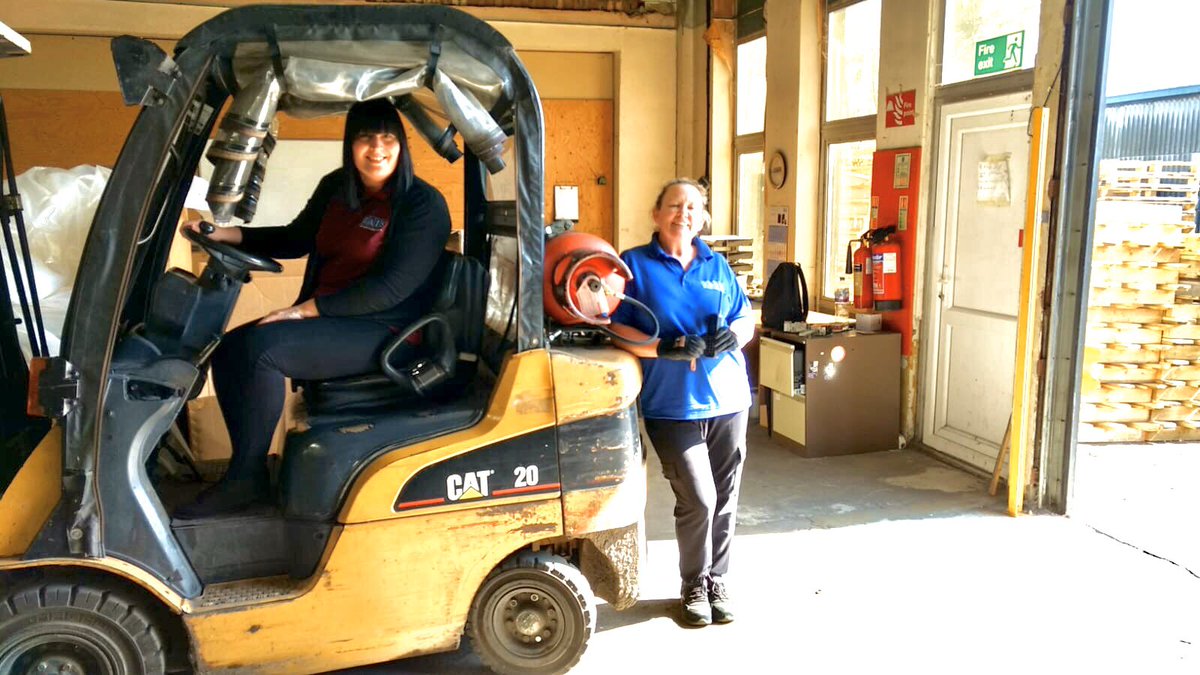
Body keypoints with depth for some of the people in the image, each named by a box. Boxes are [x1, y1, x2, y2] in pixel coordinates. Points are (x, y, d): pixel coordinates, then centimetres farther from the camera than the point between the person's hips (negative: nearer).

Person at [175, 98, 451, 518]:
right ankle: (247, 469, -1)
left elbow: (391, 288, -19)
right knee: (229, 347, -7)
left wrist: (307, 309, -20)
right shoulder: (335, 188, 11)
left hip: (382, 332, -8)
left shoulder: (423, 206, -12)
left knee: (262, 346, -25)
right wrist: (226, 234, 9)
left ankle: (247, 478, -11)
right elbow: (294, 240, 24)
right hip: (325, 320, 8)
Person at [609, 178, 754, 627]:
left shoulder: (717, 266, 13)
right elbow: (615, 328, -7)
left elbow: (746, 319, 16)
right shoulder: (634, 264, 0)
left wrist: (734, 335, -8)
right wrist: (662, 347, -21)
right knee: (698, 499, -7)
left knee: (725, 498, 9)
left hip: (727, 400, 4)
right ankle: (694, 586, 16)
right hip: (672, 405, -4)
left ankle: (717, 581, 28)